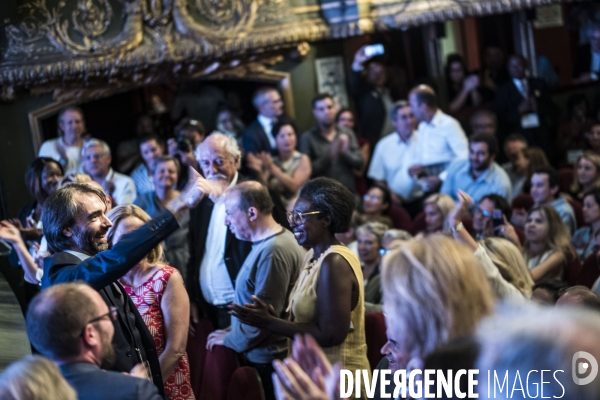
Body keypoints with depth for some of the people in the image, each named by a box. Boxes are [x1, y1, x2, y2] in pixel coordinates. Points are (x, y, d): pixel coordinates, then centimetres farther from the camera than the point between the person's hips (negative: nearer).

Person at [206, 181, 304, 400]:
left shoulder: (274, 251, -21)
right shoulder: (267, 243, 11)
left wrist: (230, 340, -9)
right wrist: (233, 331, 11)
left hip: (266, 360, -10)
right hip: (261, 355, 10)